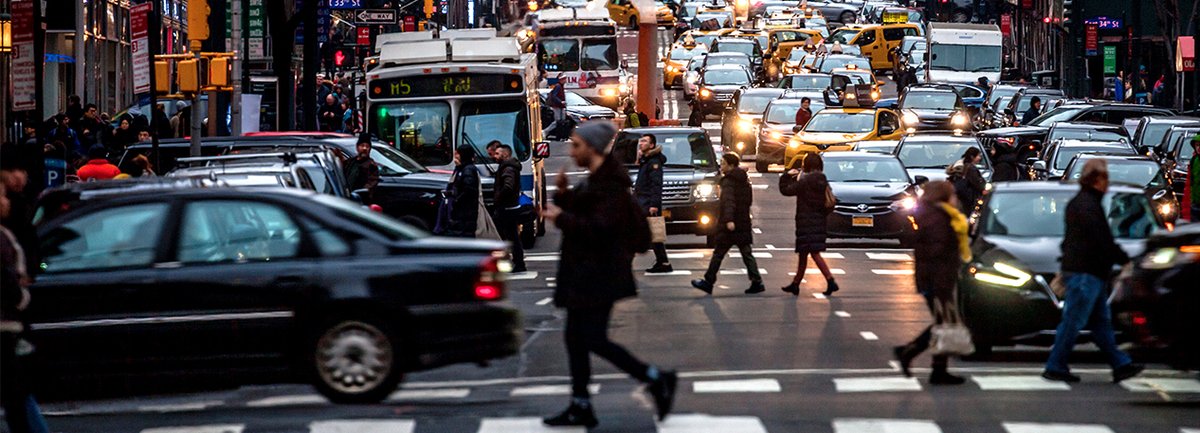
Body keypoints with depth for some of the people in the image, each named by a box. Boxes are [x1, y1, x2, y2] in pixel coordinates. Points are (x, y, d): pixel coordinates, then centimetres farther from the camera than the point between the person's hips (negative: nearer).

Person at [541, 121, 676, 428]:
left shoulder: (610, 183, -16)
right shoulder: (594, 180, 15)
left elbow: (601, 226, -24)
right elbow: (580, 215, 20)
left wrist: (561, 218, -18)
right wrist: (563, 194, 4)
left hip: (599, 274, -10)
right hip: (582, 272, 10)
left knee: (594, 339, -10)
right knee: (575, 338, 9)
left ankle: (657, 379, -1)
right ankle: (580, 408, 12)